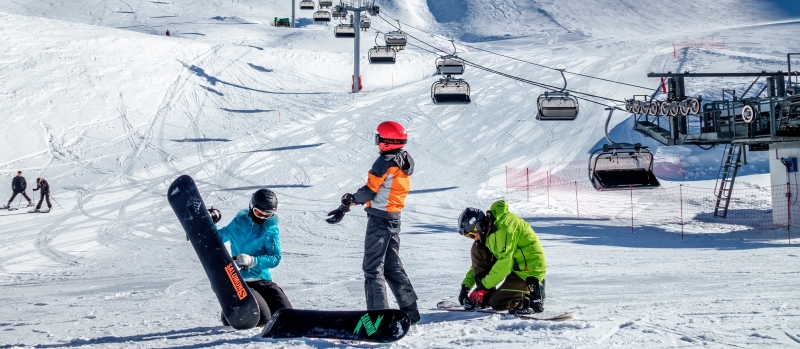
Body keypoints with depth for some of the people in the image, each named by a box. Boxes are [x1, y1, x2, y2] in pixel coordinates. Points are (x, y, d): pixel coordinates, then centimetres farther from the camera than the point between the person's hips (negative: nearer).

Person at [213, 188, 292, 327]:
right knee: (261, 318, -23)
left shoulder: (272, 230, 2)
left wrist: (252, 261, -27)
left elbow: (275, 258, -10)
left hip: (263, 280, 3)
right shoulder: (239, 223, 3)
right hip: (240, 282, -3)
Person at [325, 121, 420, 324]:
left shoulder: (385, 162, -17)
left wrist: (346, 205, -7)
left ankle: (378, 313, -8)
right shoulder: (406, 162, 9)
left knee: (373, 267, -4)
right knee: (393, 265, 18)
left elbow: (369, 191, -17)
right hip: (395, 219, 9)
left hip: (379, 218, -9)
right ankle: (410, 310, 20)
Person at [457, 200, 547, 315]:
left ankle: (533, 297, -1)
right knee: (477, 249, 1)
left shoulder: (503, 227, -23)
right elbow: (478, 263, 16)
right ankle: (485, 296, 0)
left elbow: (504, 263, -26)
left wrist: (484, 285, -21)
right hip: (516, 266, 10)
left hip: (530, 271, -10)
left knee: (497, 303, -15)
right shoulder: (489, 230, 7)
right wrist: (466, 285, 8)